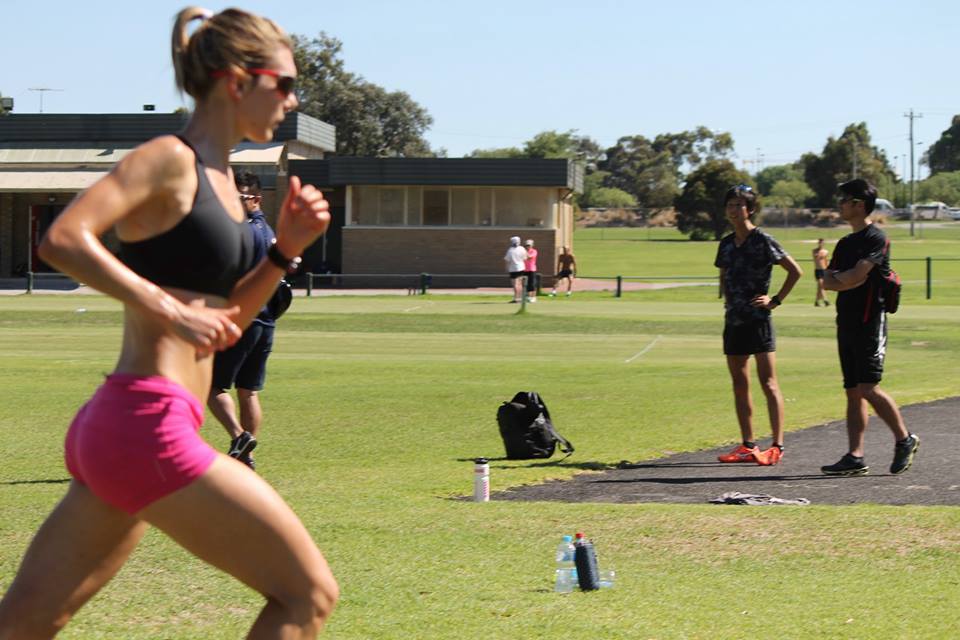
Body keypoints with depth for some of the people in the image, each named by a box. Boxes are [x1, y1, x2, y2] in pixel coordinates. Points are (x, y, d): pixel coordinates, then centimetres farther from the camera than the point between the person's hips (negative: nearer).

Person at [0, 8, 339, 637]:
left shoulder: (219, 177, 18)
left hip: (114, 425, 9)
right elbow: (64, 238, -22)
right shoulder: (169, 159, -8)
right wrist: (169, 310, -23)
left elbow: (223, 321, 25)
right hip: (147, 426, -9)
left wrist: (286, 249, 11)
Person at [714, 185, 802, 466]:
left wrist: (776, 300, -9)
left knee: (768, 384, -8)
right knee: (739, 386, 8)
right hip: (734, 321, 7)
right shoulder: (726, 244, 12)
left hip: (758, 319, -7)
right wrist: (728, 300, 14)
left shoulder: (762, 240, -8)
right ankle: (747, 446, 13)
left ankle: (777, 446, -7)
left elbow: (795, 271, -8)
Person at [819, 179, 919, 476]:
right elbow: (827, 282, 9)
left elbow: (856, 274, -19)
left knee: (868, 388, -13)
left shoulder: (876, 239, -8)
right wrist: (849, 279, -9)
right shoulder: (845, 243, 18)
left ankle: (904, 439, 3)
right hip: (847, 324, 8)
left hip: (870, 324, -8)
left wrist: (836, 276, -2)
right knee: (853, 392, 4)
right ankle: (855, 457, 3)